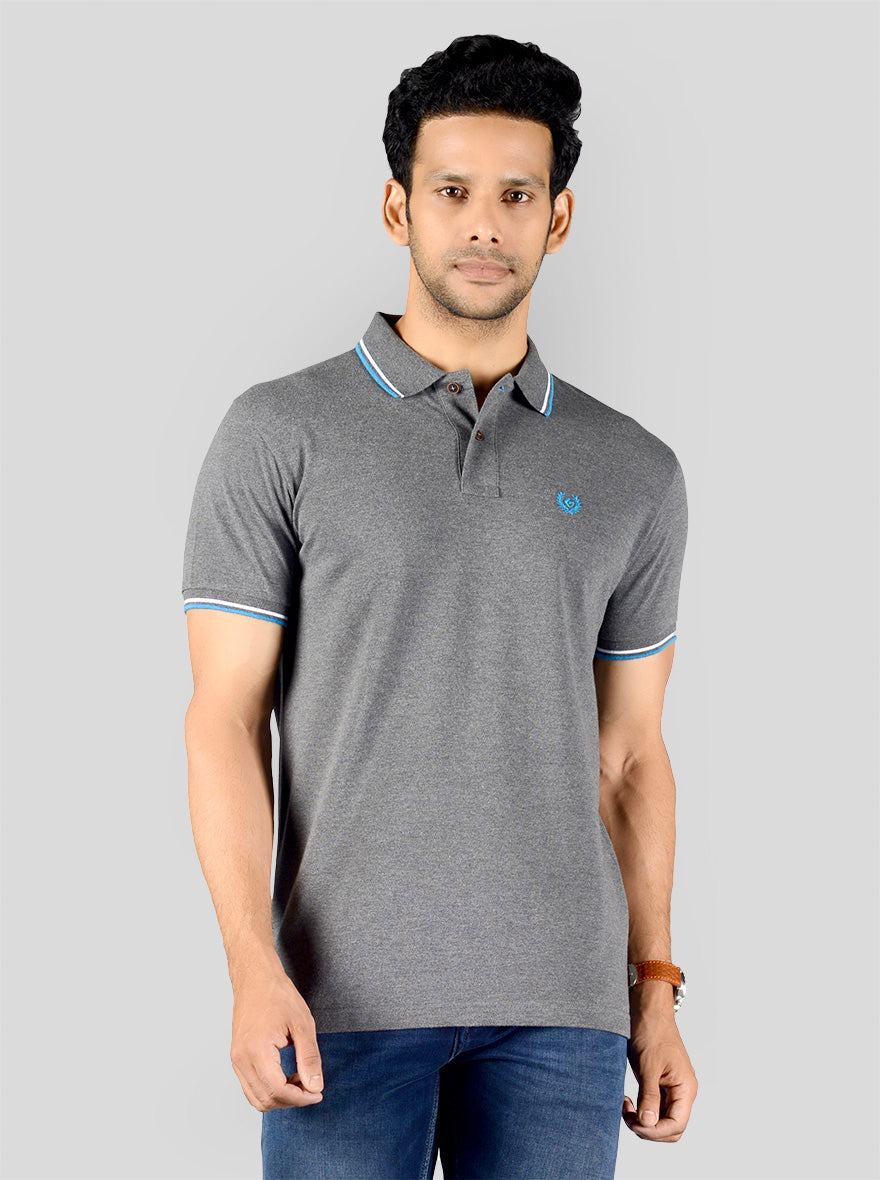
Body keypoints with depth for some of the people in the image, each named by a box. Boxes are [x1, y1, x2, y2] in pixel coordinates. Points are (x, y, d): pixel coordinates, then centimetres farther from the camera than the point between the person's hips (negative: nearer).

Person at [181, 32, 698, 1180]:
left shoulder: (635, 473, 8)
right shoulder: (279, 435, 0)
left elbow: (629, 754, 12)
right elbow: (224, 718, -4)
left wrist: (656, 993, 9)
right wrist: (255, 971, -14)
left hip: (561, 1002, 3)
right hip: (350, 994, -2)